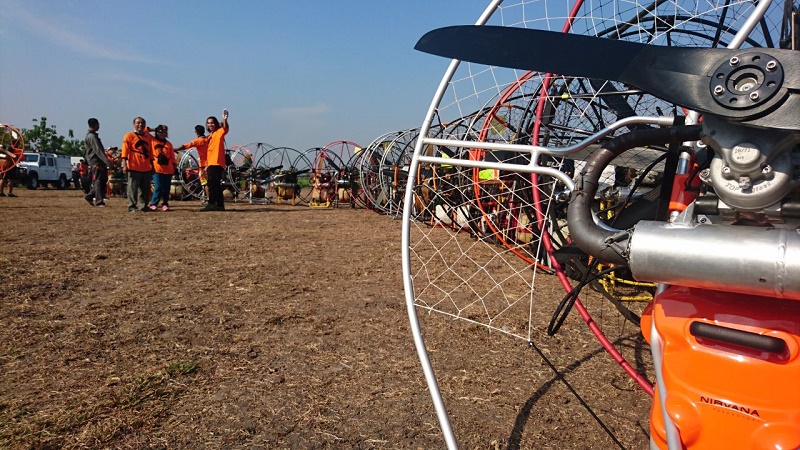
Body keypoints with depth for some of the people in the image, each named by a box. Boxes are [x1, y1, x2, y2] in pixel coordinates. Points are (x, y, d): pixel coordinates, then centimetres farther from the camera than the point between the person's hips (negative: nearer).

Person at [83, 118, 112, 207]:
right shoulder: (91, 136, -13)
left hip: (99, 162, 10)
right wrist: (107, 162, -29)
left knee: (103, 180, 10)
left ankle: (89, 196, 18)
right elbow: (98, 151, -23)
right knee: (98, 181, -8)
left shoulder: (90, 135, 20)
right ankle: (99, 202, -5)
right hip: (96, 162, -10)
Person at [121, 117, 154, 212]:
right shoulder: (129, 136, -1)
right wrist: (124, 164, -14)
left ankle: (144, 206, 16)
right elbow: (125, 151, -7)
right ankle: (132, 206, 5)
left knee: (145, 189, 8)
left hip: (146, 168, 5)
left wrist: (152, 166, 17)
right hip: (134, 168, -5)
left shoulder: (148, 137, 14)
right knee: (133, 188, -2)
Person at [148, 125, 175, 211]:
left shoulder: (169, 144, 14)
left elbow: (172, 157, 13)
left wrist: (174, 167, 10)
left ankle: (165, 204, 14)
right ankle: (153, 204, 0)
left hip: (168, 169, 3)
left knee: (166, 188, 4)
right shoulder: (152, 141, 6)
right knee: (159, 187, -10)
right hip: (157, 169, -3)